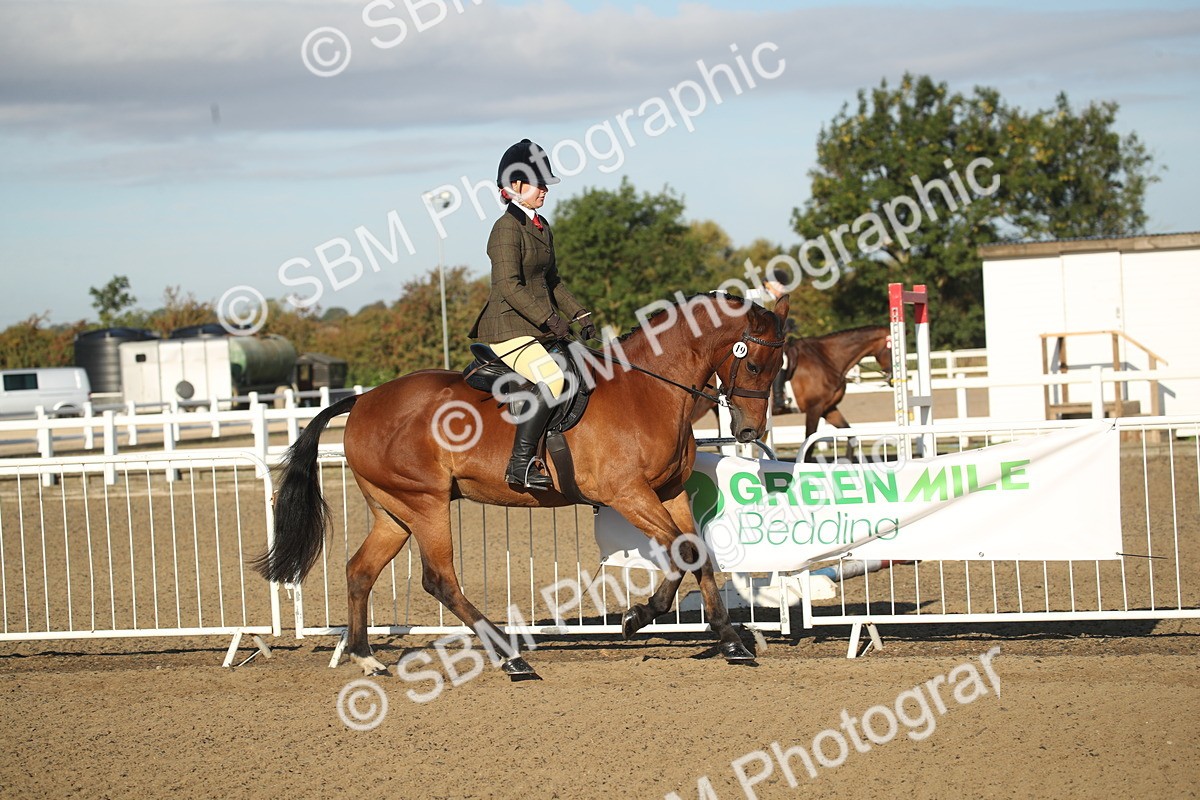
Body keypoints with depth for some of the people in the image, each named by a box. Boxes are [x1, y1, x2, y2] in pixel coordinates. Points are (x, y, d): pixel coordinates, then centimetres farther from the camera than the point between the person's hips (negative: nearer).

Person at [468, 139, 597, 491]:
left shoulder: (542, 227, 16)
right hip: (507, 329, -10)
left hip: (538, 329, 10)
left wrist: (579, 315, 13)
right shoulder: (507, 228, -12)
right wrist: (550, 318, -24)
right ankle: (521, 463, -29)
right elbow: (509, 286, -20)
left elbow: (551, 280, 24)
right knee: (551, 378, -29)